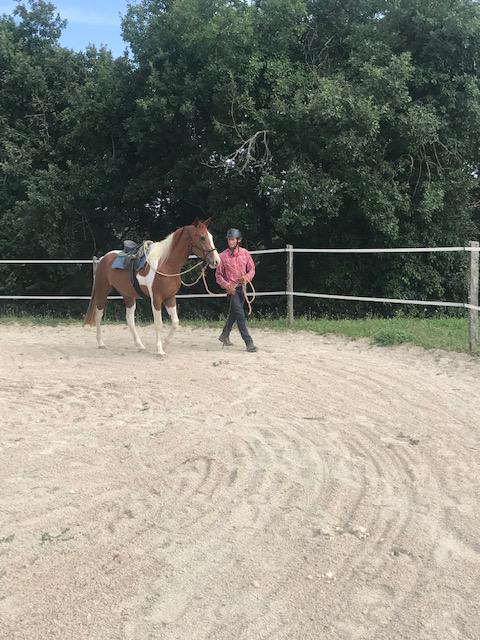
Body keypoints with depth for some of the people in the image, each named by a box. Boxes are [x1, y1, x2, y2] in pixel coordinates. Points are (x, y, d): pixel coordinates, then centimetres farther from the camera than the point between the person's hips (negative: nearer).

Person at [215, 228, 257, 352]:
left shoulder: (245, 253, -2)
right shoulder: (223, 256, -9)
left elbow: (252, 269, 6)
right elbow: (218, 275, -3)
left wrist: (247, 277, -16)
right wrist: (226, 285, -20)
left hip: (242, 287, 4)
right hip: (232, 289, -4)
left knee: (233, 313, 19)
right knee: (240, 315, -12)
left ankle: (224, 335, 40)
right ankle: (249, 343, -10)